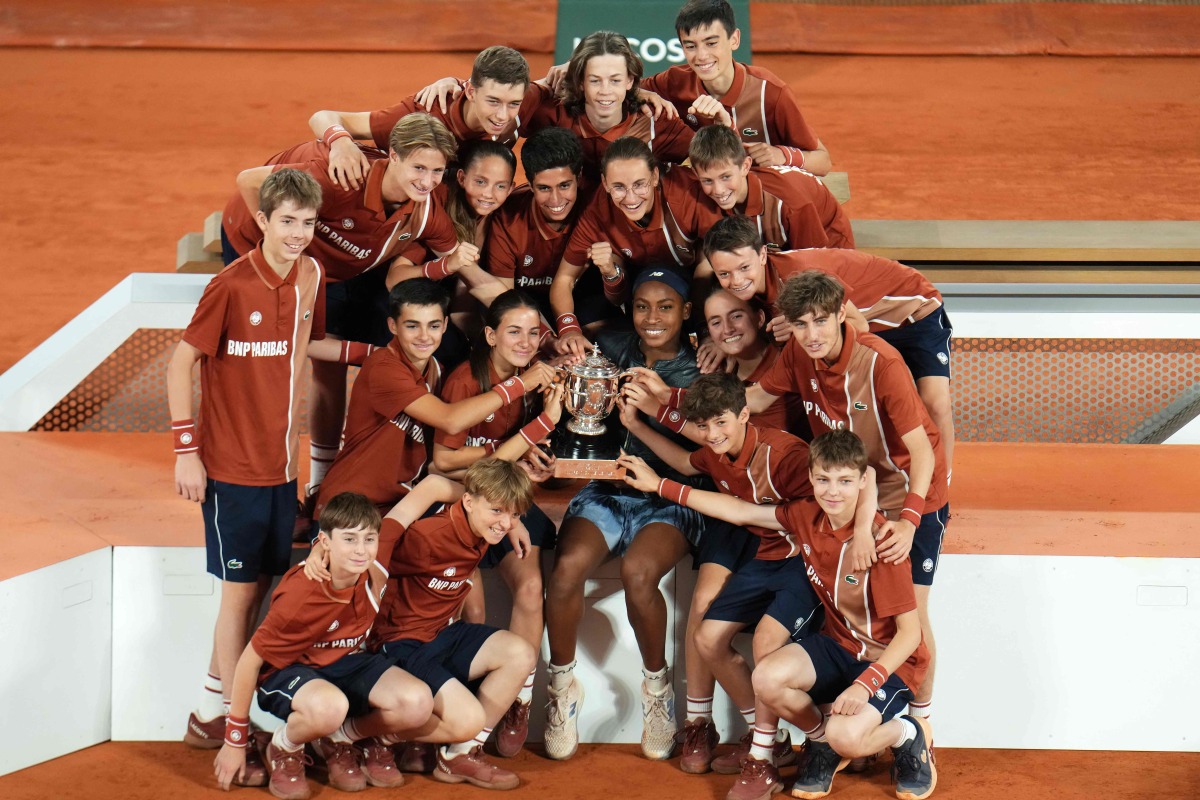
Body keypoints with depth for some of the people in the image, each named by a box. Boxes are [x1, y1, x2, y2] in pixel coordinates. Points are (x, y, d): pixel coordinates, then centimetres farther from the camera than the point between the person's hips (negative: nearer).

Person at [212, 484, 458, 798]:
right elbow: (250, 660, -20)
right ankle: (284, 748, -5)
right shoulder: (299, 597, -31)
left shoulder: (376, 564, -20)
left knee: (418, 704, -22)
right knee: (329, 706, -41)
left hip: (345, 663, 5)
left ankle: (338, 740, 7)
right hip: (288, 671, -5)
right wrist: (235, 741, -14)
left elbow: (431, 487, -13)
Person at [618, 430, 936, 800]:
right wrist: (660, 485, 5)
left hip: (890, 658, -6)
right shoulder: (807, 516, -6)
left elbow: (910, 632, -21)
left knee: (845, 736, -32)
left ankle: (909, 734, 3)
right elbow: (741, 512, 5)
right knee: (767, 679, -23)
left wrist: (865, 683, -33)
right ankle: (821, 739, 8)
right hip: (838, 644, 6)